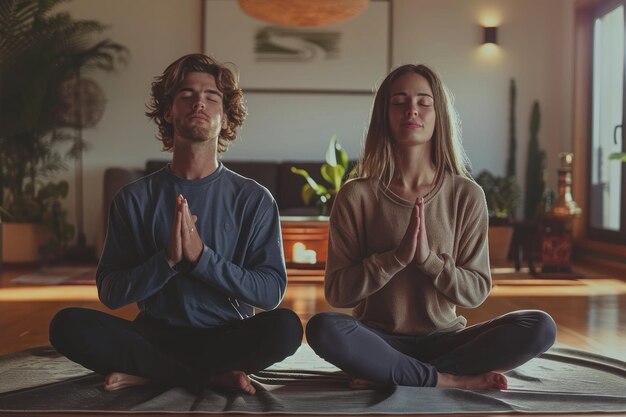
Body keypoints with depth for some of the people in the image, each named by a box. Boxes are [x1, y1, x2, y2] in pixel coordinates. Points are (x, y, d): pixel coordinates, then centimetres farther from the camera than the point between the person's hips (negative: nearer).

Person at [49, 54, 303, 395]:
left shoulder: (254, 199, 0)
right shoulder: (135, 198, 2)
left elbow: (271, 292, -7)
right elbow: (110, 293, -2)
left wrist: (201, 257, -20)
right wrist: (167, 259, -19)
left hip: (227, 338, -1)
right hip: (155, 336, 1)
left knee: (286, 326, -31)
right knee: (69, 325, -25)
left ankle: (148, 373, -17)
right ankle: (213, 378, -18)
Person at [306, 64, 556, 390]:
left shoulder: (466, 195, -1)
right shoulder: (356, 196, -4)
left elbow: (476, 291, -1)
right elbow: (336, 292, -7)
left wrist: (429, 258, -19)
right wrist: (397, 256, -21)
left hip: (443, 338, 2)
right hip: (379, 340, -2)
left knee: (539, 327, -21)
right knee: (323, 328, -34)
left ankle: (389, 376, -19)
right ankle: (453, 380, -19)